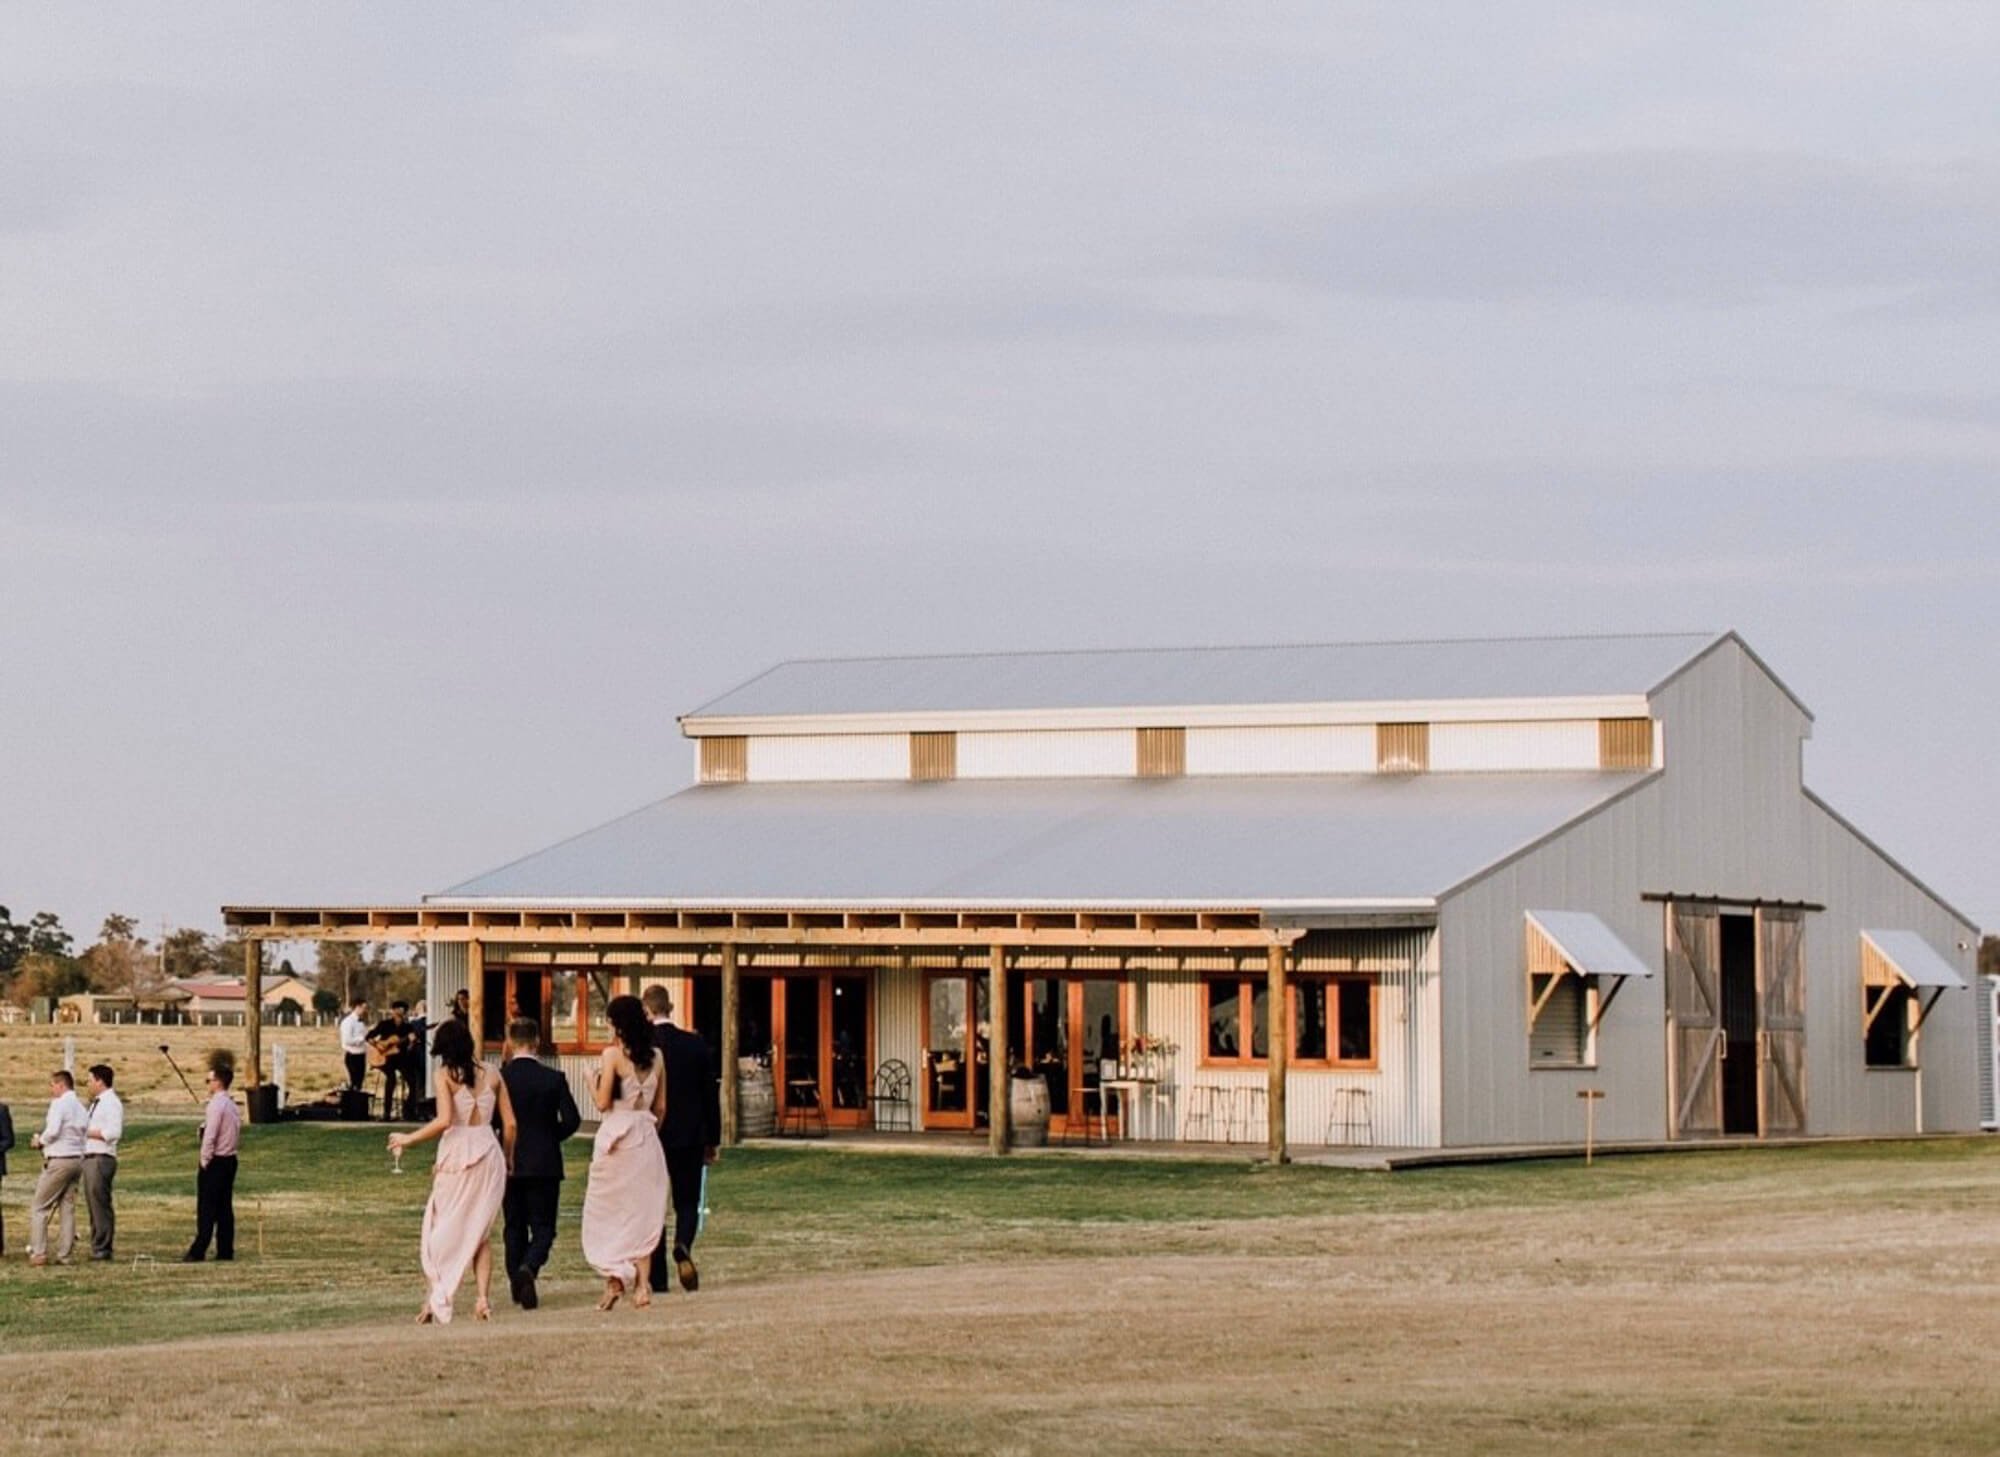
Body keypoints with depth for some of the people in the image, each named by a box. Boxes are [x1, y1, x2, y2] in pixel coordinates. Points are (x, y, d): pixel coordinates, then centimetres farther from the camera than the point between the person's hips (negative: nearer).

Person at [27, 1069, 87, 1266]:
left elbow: (53, 1131, -21)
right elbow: (83, 1133, 10)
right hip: (78, 1159, 8)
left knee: (38, 1208, -1)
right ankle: (64, 1255, 7)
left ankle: (39, 1253, -8)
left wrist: (40, 1141, -2)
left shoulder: (60, 1103, -10)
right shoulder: (81, 1106, 13)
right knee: (68, 1209, 9)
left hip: (59, 1160, -8)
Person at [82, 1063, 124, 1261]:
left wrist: (90, 1132, -13)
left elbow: (114, 1132, -20)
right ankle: (97, 1246, 16)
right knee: (93, 1204, 11)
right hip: (89, 1158, 10)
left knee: (100, 1204, -9)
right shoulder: (96, 1103, 20)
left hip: (102, 1159, -10)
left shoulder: (112, 1103, -10)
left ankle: (102, 1249, -8)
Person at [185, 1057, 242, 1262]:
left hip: (215, 1161, -9)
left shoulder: (216, 1105, -16)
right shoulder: (232, 1105, 13)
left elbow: (209, 1137, -19)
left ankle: (198, 1251, -7)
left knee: (206, 1208, -7)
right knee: (225, 1207, 9)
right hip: (230, 1159, 9)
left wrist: (204, 1162, -13)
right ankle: (225, 1250, 9)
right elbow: (239, 1139, 17)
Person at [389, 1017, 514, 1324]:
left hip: (457, 1154, -4)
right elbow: (510, 1124, 6)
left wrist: (408, 1139, -7)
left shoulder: (445, 1074, -6)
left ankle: (434, 1302, 2)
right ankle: (483, 1299, 0)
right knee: (481, 1232, 11)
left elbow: (444, 1120, -18)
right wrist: (507, 1159, 20)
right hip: (489, 1154, 4)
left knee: (441, 1230, 6)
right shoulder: (491, 1075, 6)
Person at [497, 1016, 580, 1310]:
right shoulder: (553, 1079, -6)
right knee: (543, 1227, 3)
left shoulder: (498, 1078, -6)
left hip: (508, 1164, 1)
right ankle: (528, 1267, -23)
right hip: (544, 1164, -1)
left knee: (513, 1226, 14)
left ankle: (518, 1285, 17)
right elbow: (571, 1119, -9)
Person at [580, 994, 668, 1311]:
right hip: (647, 1136, 5)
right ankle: (641, 1286, 4)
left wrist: (593, 1082, 7)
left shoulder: (613, 1054, -10)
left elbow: (603, 1103, -11)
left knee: (607, 1211, 5)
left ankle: (614, 1280, -6)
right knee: (643, 1212, 8)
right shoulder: (655, 1057, 6)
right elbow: (661, 1106, 10)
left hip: (616, 1137, -5)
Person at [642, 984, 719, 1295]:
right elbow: (711, 1094, 3)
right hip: (690, 1138, 2)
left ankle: (657, 1280, 7)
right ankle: (683, 1247, -21)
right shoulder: (696, 1044, -1)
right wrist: (712, 1140, 11)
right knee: (687, 1203, 11)